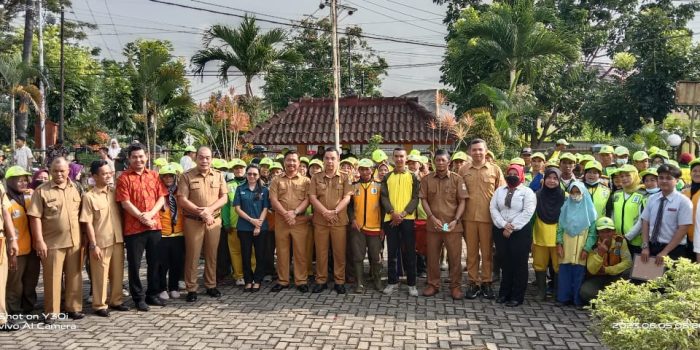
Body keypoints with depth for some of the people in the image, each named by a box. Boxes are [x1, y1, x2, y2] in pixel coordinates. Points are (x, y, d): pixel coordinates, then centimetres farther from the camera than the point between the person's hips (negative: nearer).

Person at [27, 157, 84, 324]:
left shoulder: (75, 189, 8)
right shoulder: (42, 191, -4)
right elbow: (35, 217, -8)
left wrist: (83, 237, 10)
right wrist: (39, 241, -14)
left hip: (74, 241, 4)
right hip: (52, 242, -4)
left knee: (74, 276, 10)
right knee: (52, 278, 3)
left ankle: (73, 308, 21)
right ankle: (51, 312, 12)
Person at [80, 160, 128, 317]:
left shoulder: (114, 192, 6)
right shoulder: (89, 197, -8)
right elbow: (88, 223, -9)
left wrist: (123, 236, 8)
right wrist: (93, 245, -13)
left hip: (118, 240, 5)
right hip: (101, 242, -5)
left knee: (117, 273, 12)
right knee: (100, 275, 4)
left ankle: (116, 301, 26)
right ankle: (99, 305, 16)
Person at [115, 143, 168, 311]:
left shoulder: (154, 175, 9)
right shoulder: (124, 178, -2)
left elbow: (161, 197, 4)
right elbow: (125, 203, -9)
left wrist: (150, 214, -11)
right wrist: (141, 217, -16)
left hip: (154, 226, 4)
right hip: (133, 228, -3)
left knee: (154, 262, 12)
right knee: (135, 264, 5)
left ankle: (152, 294, 26)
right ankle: (139, 298, 17)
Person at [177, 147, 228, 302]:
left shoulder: (218, 175, 6)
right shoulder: (187, 176, -3)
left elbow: (224, 197, 3)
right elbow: (182, 200, -9)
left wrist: (209, 209, -13)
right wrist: (201, 212, -16)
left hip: (214, 221, 3)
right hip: (193, 221, -3)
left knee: (212, 255, 10)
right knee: (192, 255, 1)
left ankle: (211, 286, 22)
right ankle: (191, 289, 10)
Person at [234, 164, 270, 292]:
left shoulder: (264, 190, 4)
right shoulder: (240, 189, 5)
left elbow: (265, 209, 0)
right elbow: (237, 208, 0)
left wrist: (258, 225, -11)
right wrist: (251, 220, -11)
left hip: (261, 227, 0)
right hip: (244, 227, 0)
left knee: (260, 255, 3)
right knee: (246, 255, 4)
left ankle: (257, 281, 13)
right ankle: (248, 281, 14)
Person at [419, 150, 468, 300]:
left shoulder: (457, 179, 0)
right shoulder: (426, 179, 4)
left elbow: (462, 202, -1)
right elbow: (424, 200, 2)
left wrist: (455, 220, -11)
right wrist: (432, 218, -10)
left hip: (453, 225, -2)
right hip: (433, 224, 2)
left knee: (455, 256, 2)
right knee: (432, 256, 9)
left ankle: (455, 286, 14)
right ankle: (433, 284, 22)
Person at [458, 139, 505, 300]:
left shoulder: (495, 170, 4)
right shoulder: (463, 170, 6)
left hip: (488, 217, -1)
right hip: (469, 217, 1)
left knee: (487, 251, 6)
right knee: (471, 251, 7)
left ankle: (486, 283, 16)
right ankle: (473, 283, 15)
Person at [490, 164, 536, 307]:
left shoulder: (527, 192, 0)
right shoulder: (499, 190, 12)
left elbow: (527, 212, -11)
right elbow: (493, 208, 2)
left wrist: (512, 227, -15)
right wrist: (504, 225, -12)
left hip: (520, 232, -3)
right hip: (501, 231, 3)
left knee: (519, 264, 0)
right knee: (505, 263, 7)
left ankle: (517, 296, 8)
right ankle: (504, 293, 18)